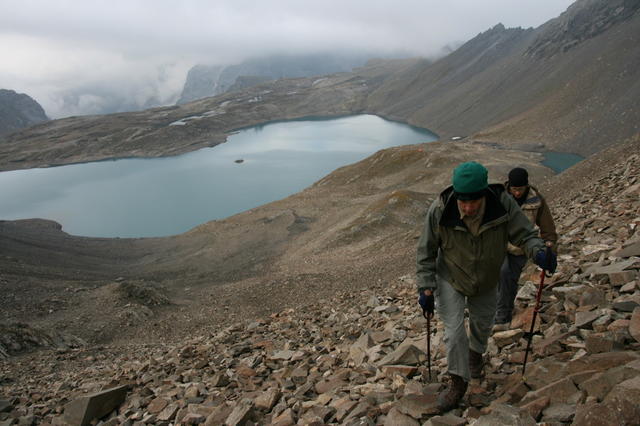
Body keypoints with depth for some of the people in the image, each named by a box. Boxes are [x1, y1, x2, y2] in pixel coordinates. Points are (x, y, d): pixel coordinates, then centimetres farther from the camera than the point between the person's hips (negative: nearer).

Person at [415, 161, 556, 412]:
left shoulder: (503, 204, -30)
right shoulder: (440, 210, -31)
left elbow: (524, 234, -19)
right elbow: (426, 252, -18)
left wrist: (538, 252, -41)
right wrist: (426, 288, -18)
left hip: (486, 282, 3)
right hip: (450, 279, -2)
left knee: (483, 323, 24)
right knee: (454, 329, -7)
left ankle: (476, 353, 58)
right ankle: (458, 381, 16)